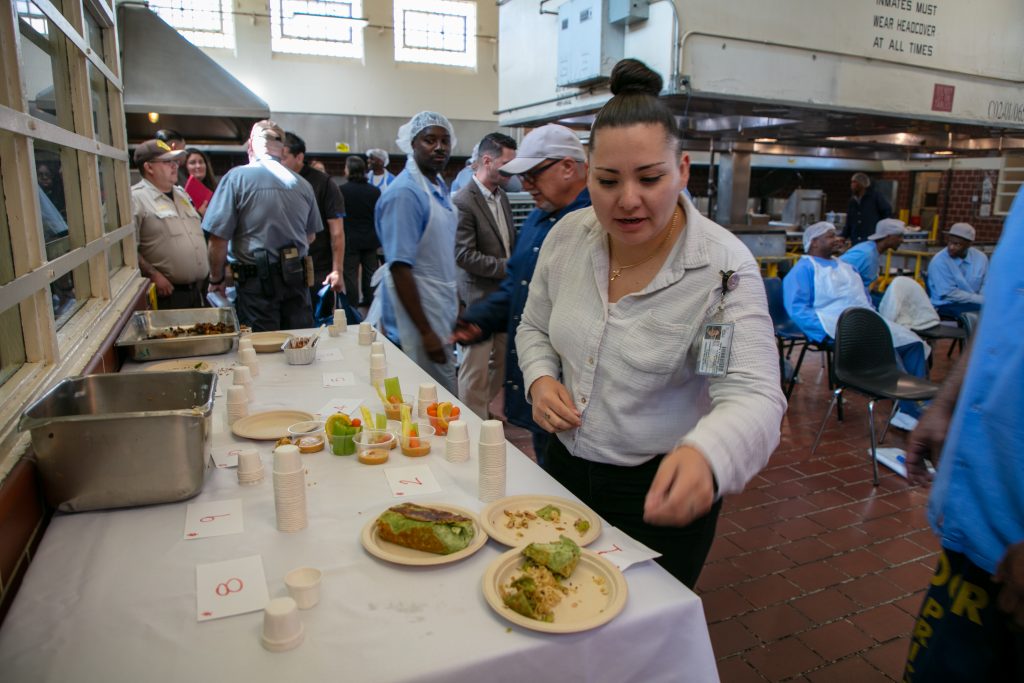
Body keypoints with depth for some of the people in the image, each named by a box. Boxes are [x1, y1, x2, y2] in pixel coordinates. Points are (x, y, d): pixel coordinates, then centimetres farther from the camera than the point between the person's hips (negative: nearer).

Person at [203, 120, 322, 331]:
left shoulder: (237, 177, -7)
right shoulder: (302, 184, 5)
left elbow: (218, 238, -9)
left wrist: (217, 278, 4)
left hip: (256, 280, -4)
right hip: (296, 278, 4)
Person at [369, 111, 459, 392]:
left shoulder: (440, 187, 11)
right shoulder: (405, 192, -17)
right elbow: (399, 267, -21)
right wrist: (426, 332, -21)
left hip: (441, 315, 9)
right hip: (418, 321, -9)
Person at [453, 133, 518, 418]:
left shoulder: (502, 196, 10)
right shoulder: (463, 202, -16)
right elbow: (464, 255, -21)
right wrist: (508, 267, -20)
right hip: (479, 297, -8)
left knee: (502, 360, 19)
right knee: (476, 369, 3)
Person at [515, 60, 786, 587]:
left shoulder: (723, 266, -21)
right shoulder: (567, 236, -7)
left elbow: (753, 397, -29)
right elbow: (535, 329, 8)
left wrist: (704, 455, -51)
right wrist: (540, 380, -13)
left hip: (662, 491, -4)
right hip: (567, 465, 5)